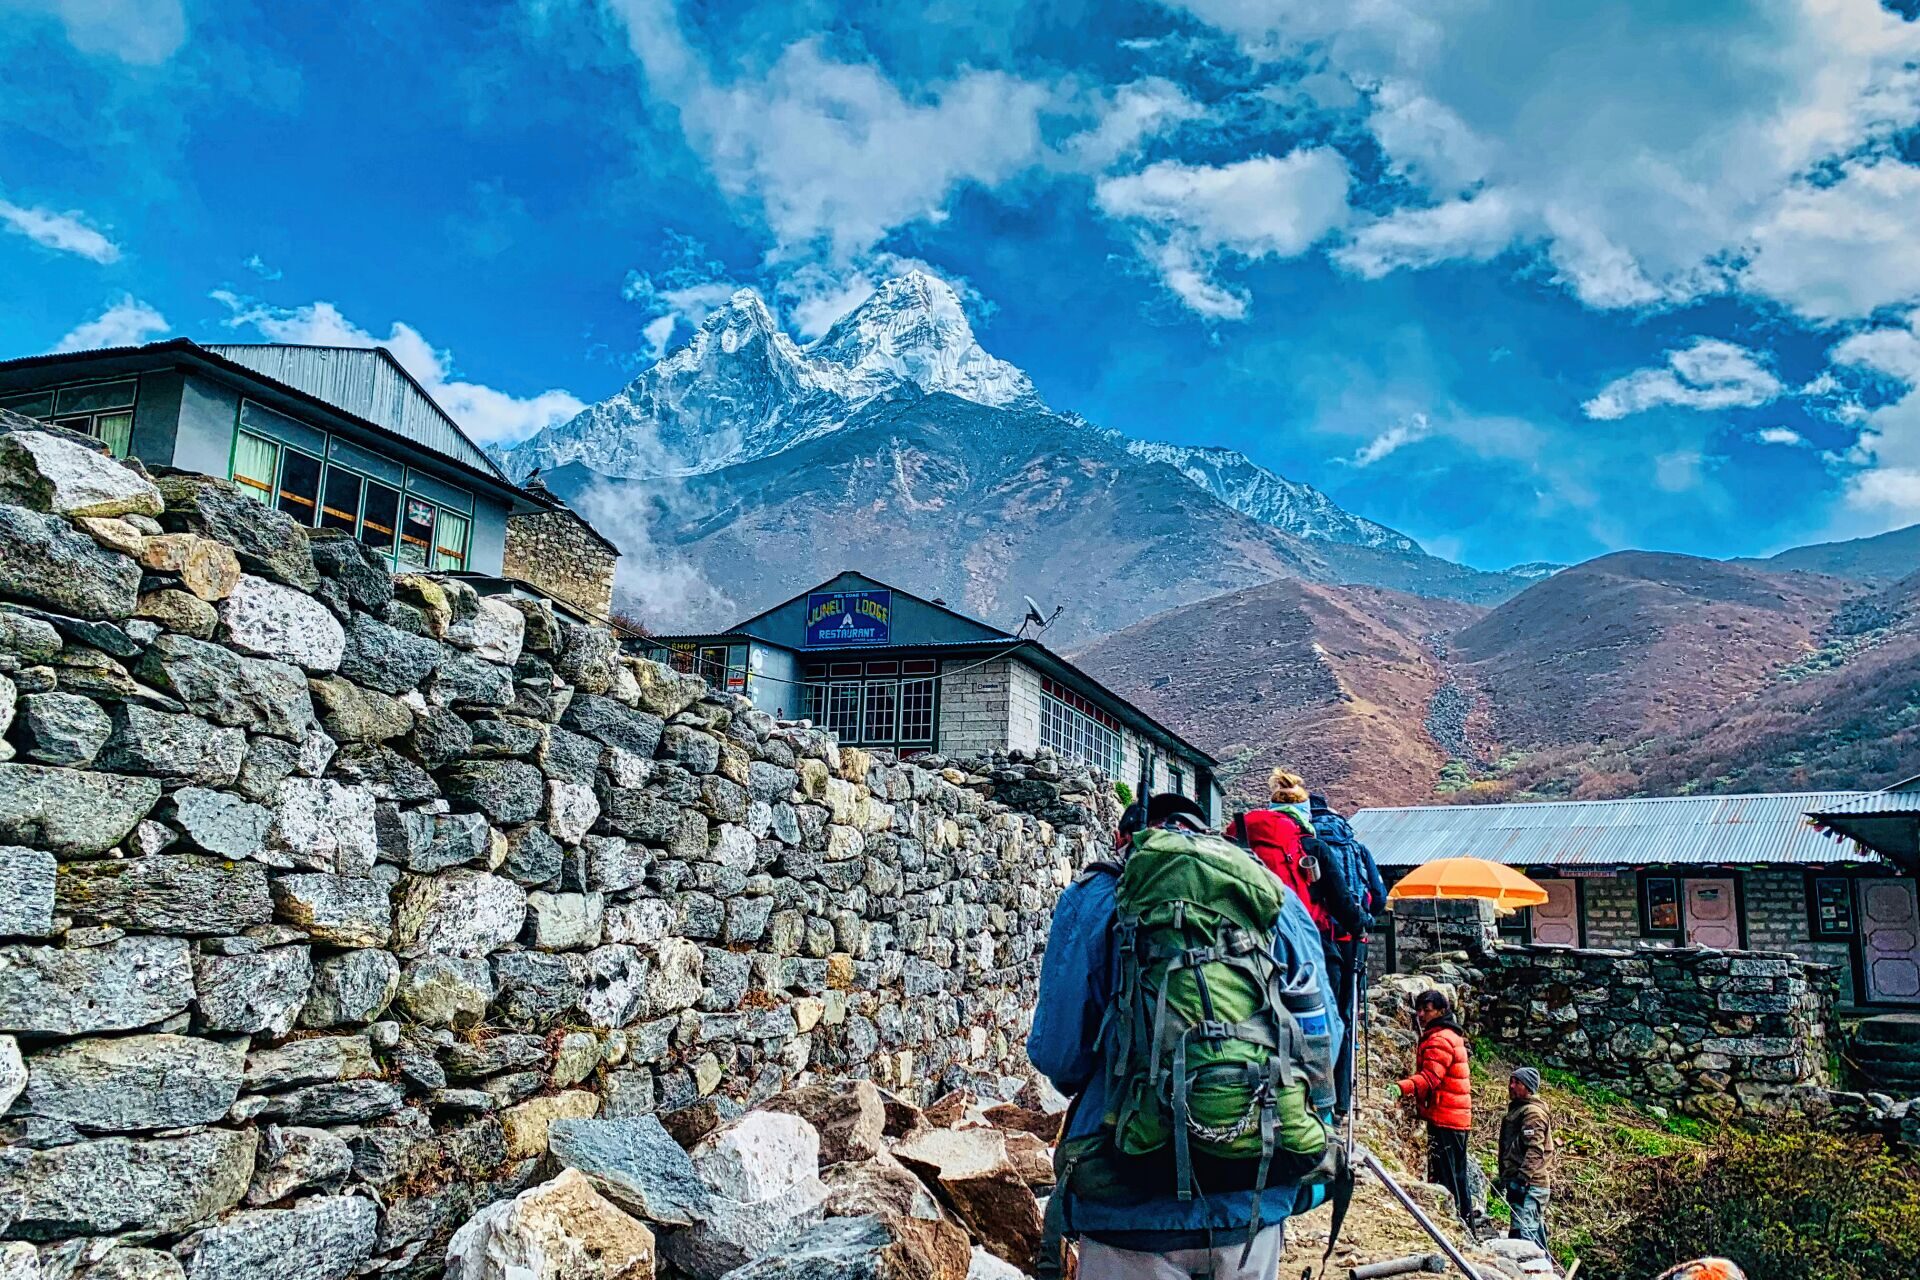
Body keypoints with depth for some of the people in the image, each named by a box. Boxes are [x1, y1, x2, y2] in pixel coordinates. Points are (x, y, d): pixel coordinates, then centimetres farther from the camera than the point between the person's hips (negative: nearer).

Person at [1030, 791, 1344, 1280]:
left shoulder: (1094, 897, -1)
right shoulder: (1278, 899, 7)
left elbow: (1056, 1052, -4)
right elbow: (1323, 1041, 7)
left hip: (1134, 1205, -2)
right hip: (1255, 1204, 3)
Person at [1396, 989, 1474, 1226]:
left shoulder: (1439, 1040, -12)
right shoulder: (1452, 1036, 21)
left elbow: (1429, 1077, -26)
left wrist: (1402, 1088, -40)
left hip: (1443, 1118, -11)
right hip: (1459, 1118, 11)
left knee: (1443, 1178, -10)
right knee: (1458, 1177, 16)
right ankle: (1466, 1225, 23)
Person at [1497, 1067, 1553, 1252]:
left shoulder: (1532, 1112, -11)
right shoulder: (1517, 1109, 21)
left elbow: (1535, 1149, -22)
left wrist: (1523, 1177, -29)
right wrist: (1504, 1178, 29)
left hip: (1528, 1185, -11)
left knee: (1523, 1232, -17)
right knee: (1536, 1230, 15)